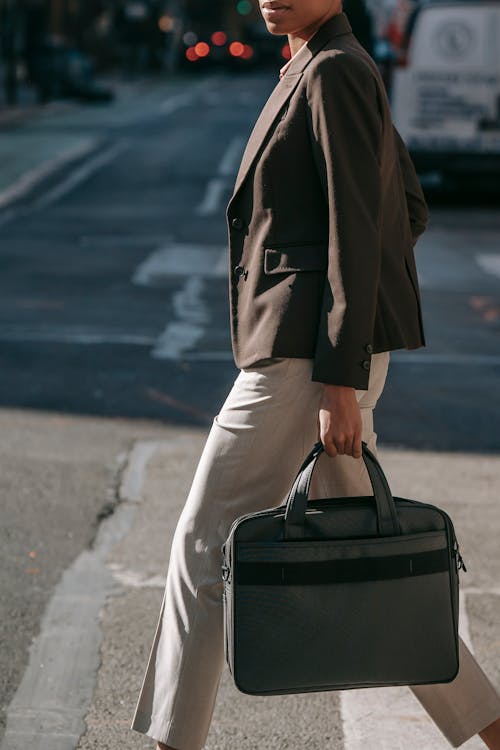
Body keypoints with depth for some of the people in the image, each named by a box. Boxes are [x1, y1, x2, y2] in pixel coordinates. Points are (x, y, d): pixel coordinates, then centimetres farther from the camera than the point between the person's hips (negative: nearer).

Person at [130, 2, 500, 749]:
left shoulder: (334, 72, -12)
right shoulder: (335, 71, 17)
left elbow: (358, 230, -17)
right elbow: (409, 208, 23)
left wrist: (341, 380, -19)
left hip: (308, 350, -10)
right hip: (319, 350, 10)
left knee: (207, 540, -2)